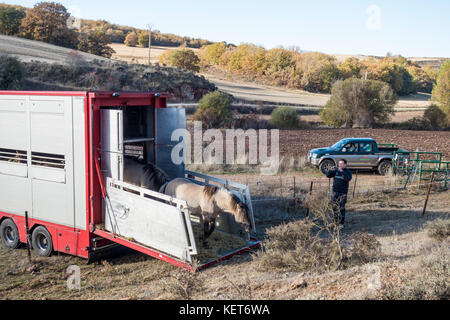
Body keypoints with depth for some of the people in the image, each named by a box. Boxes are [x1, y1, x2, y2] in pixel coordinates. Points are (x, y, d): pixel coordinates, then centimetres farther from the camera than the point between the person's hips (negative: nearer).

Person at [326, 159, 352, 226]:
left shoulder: (348, 172, -5)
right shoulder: (336, 170, 5)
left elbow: (348, 178, -24)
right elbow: (328, 175, 1)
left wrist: (342, 171, -30)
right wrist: (331, 170, -18)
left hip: (343, 193, -4)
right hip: (335, 192, 4)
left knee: (341, 208, -6)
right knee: (335, 207, 11)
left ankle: (341, 223, 0)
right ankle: (336, 220, 26)